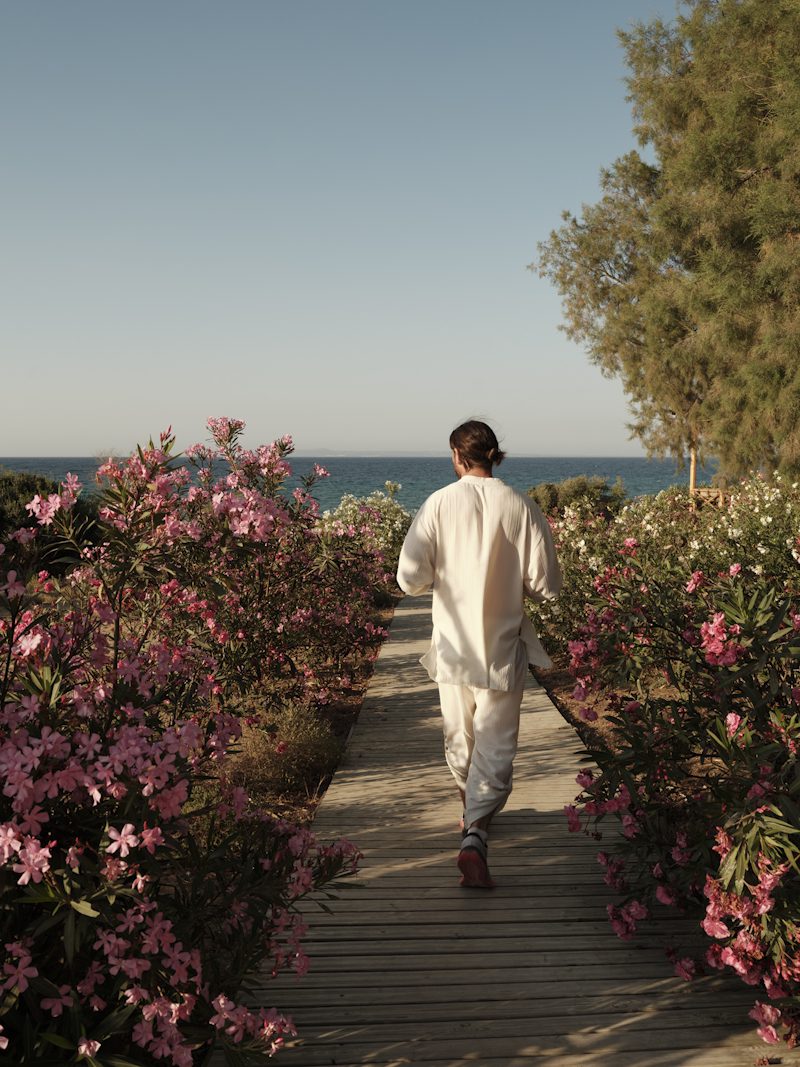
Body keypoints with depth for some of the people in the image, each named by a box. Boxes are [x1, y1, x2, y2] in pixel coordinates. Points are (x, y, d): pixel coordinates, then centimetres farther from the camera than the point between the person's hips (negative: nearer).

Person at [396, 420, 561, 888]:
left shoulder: (439, 503, -8)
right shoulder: (521, 507, -8)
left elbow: (411, 579, -11)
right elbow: (547, 585, -6)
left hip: (453, 645, 1)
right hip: (503, 647, -1)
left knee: (460, 738, 21)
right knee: (496, 747, 3)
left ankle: (472, 811, 42)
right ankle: (476, 836, -14)